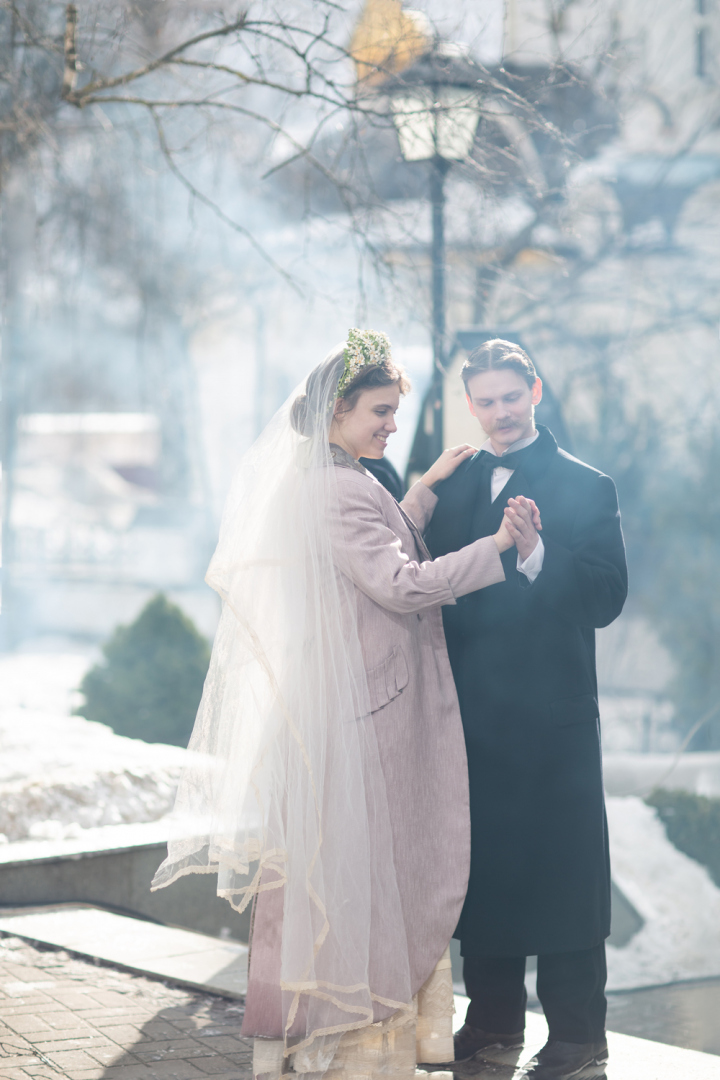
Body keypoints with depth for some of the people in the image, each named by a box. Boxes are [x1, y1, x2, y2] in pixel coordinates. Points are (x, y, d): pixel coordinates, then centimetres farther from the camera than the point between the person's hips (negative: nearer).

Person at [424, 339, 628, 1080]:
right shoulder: (454, 487, 13)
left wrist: (535, 552, -25)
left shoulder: (584, 488, -3)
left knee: (560, 872, -2)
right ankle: (493, 1017, 26)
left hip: (551, 716, -5)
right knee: (483, 865, 13)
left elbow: (605, 600, -12)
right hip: (472, 713, 5)